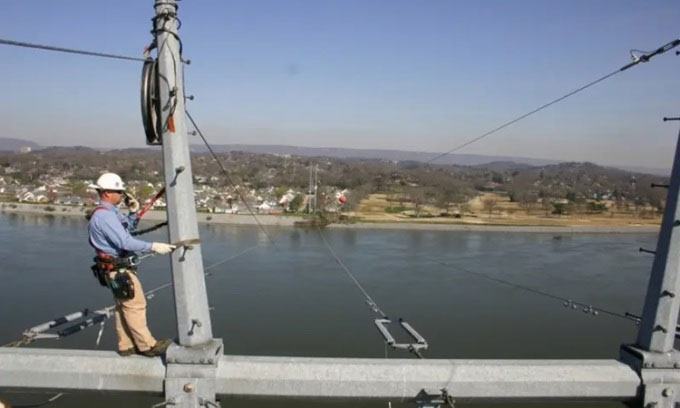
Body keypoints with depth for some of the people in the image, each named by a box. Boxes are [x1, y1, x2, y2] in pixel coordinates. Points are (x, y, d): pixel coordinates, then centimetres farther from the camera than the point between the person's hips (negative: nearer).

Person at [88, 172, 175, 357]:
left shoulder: (110, 212, 12)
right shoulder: (103, 215, -21)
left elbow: (128, 228, 26)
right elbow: (125, 242, -29)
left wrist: (133, 212, 9)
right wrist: (153, 247, -30)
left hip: (119, 267, 11)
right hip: (118, 269, -11)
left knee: (123, 306, 15)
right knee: (135, 305, -5)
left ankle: (126, 345, 25)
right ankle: (147, 345, 2)